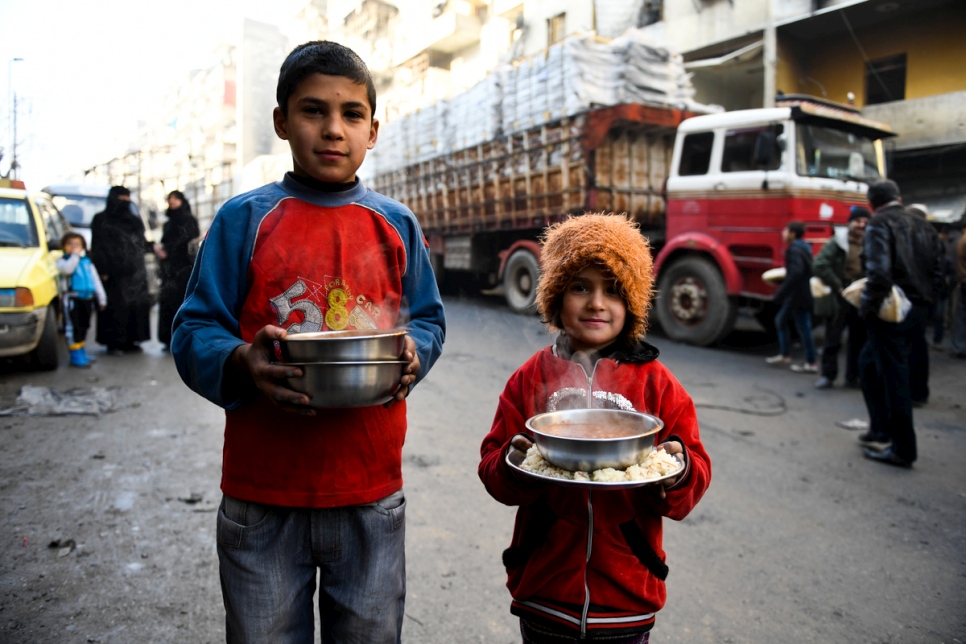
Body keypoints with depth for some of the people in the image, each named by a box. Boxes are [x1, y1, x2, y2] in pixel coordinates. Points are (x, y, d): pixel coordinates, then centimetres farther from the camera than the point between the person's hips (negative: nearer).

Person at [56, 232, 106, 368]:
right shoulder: (62, 261, 1)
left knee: (84, 326, 14)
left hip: (88, 298, 6)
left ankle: (81, 351, 26)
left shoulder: (87, 262, 16)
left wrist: (102, 298, 12)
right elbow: (67, 269, -24)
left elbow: (96, 280, 16)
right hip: (72, 298, -6)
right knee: (73, 327, -6)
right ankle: (75, 355, -3)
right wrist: (75, 255, -15)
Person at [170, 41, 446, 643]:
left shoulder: (398, 225, 5)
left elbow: (428, 320, 11)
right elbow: (194, 330, -1)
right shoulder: (244, 219, -1)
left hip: (372, 490, 2)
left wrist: (411, 356, -12)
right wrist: (242, 363, -22)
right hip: (263, 490, -1)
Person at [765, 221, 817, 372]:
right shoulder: (803, 247, 13)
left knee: (803, 327, -3)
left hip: (798, 296, -11)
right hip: (795, 295, 11)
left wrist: (779, 294, -27)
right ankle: (784, 354, 26)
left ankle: (811, 363, 5)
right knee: (780, 320, 18)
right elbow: (808, 270, 19)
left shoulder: (794, 250, -18)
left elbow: (795, 273, -29)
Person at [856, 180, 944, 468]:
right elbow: (937, 273, 14)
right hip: (918, 312, 8)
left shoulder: (879, 225, -9)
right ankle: (881, 430, 25)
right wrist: (925, 301, 19)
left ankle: (902, 449, 6)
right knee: (869, 362, 21)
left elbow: (879, 273, -21)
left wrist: (867, 307, -12)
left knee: (894, 377, -1)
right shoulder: (923, 226, 15)